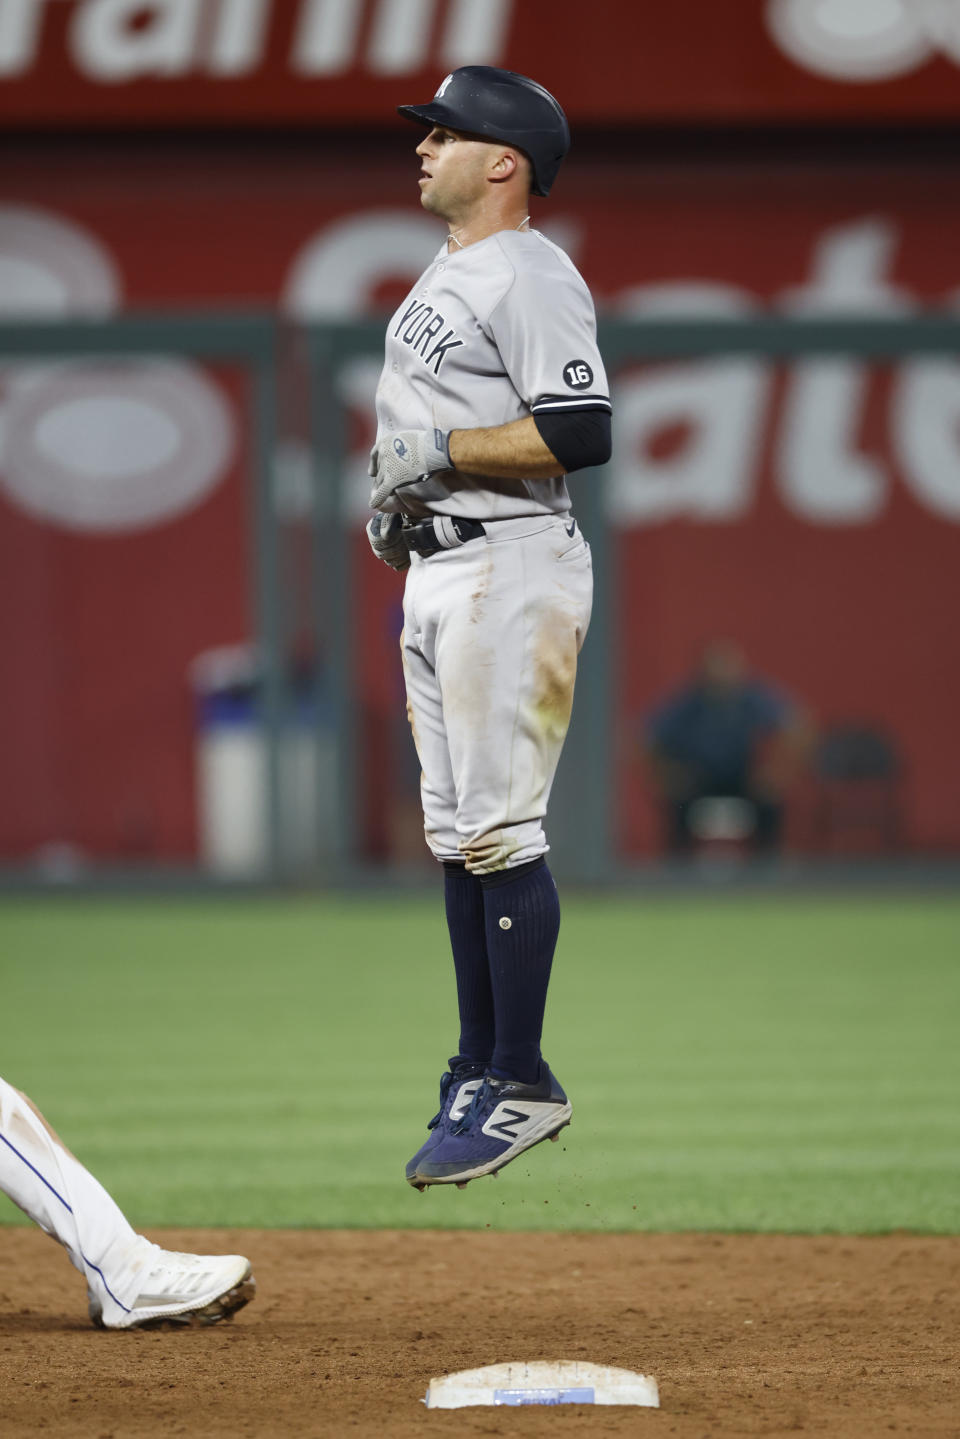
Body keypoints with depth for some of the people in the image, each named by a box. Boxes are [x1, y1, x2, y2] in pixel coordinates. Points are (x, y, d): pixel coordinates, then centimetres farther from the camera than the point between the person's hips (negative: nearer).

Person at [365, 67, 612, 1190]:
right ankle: (481, 1069, 16)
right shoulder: (445, 276, 19)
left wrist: (443, 451, -19)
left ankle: (522, 1084, -9)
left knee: (499, 828, -11)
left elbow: (582, 432, -22)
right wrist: (396, 497, 14)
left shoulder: (530, 276, -13)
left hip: (510, 570, -10)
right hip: (436, 572, 10)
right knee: (455, 833, 11)